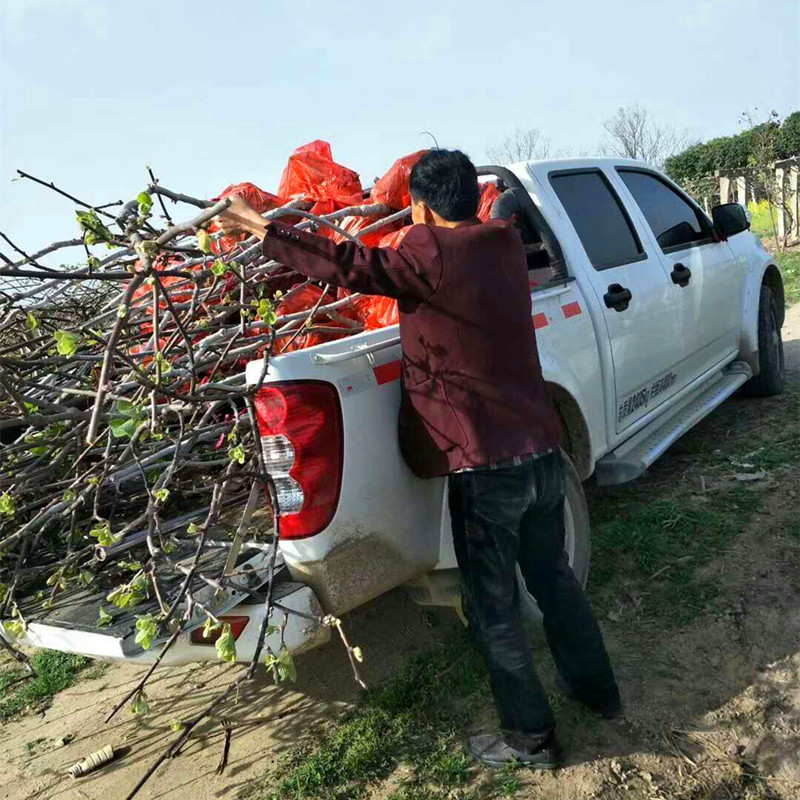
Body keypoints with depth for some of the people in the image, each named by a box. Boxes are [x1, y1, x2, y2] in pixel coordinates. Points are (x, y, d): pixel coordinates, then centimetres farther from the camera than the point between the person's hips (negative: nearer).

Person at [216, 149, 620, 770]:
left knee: (493, 606, 9)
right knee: (553, 577, 24)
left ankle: (531, 737, 24)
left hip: (486, 465, -7)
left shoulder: (431, 254, -14)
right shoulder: (505, 244, 9)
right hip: (542, 450, 8)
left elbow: (350, 266, -14)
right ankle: (599, 690, 41)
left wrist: (263, 229, -3)